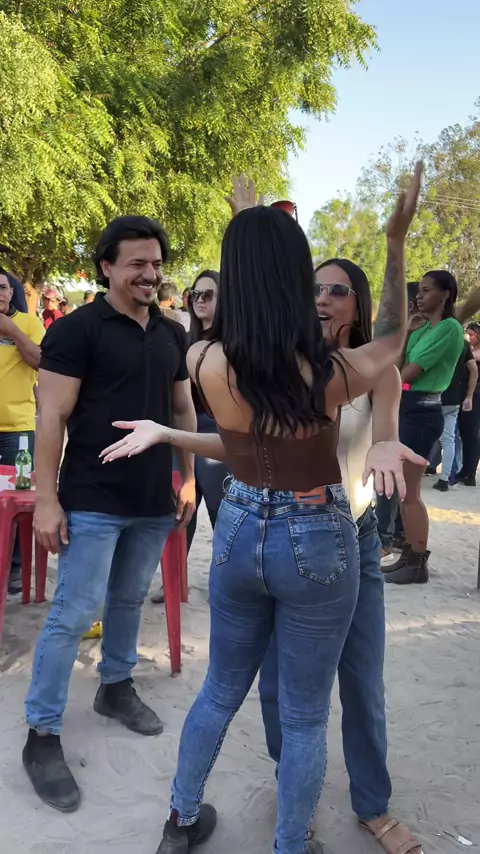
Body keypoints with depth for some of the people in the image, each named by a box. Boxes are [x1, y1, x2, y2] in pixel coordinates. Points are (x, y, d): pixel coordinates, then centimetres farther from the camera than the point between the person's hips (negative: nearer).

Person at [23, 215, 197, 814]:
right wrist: (47, 499, -15)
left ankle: (115, 687, 40)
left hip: (154, 501, 6)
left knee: (129, 600, 19)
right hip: (93, 502, -6)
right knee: (74, 614, -1)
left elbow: (183, 410, 16)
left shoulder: (172, 334, 9)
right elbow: (52, 417, -12)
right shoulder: (76, 330, -9)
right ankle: (41, 736, 13)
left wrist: (188, 479, 13)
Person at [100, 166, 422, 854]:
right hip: (318, 543, -3)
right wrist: (398, 243, 6)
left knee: (221, 690, 24)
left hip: (239, 532, 3)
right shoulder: (335, 373, -19)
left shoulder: (205, 363, -14)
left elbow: (235, 328, 11)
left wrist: (243, 235, 17)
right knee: (305, 715, 15)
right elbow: (393, 338, 4)